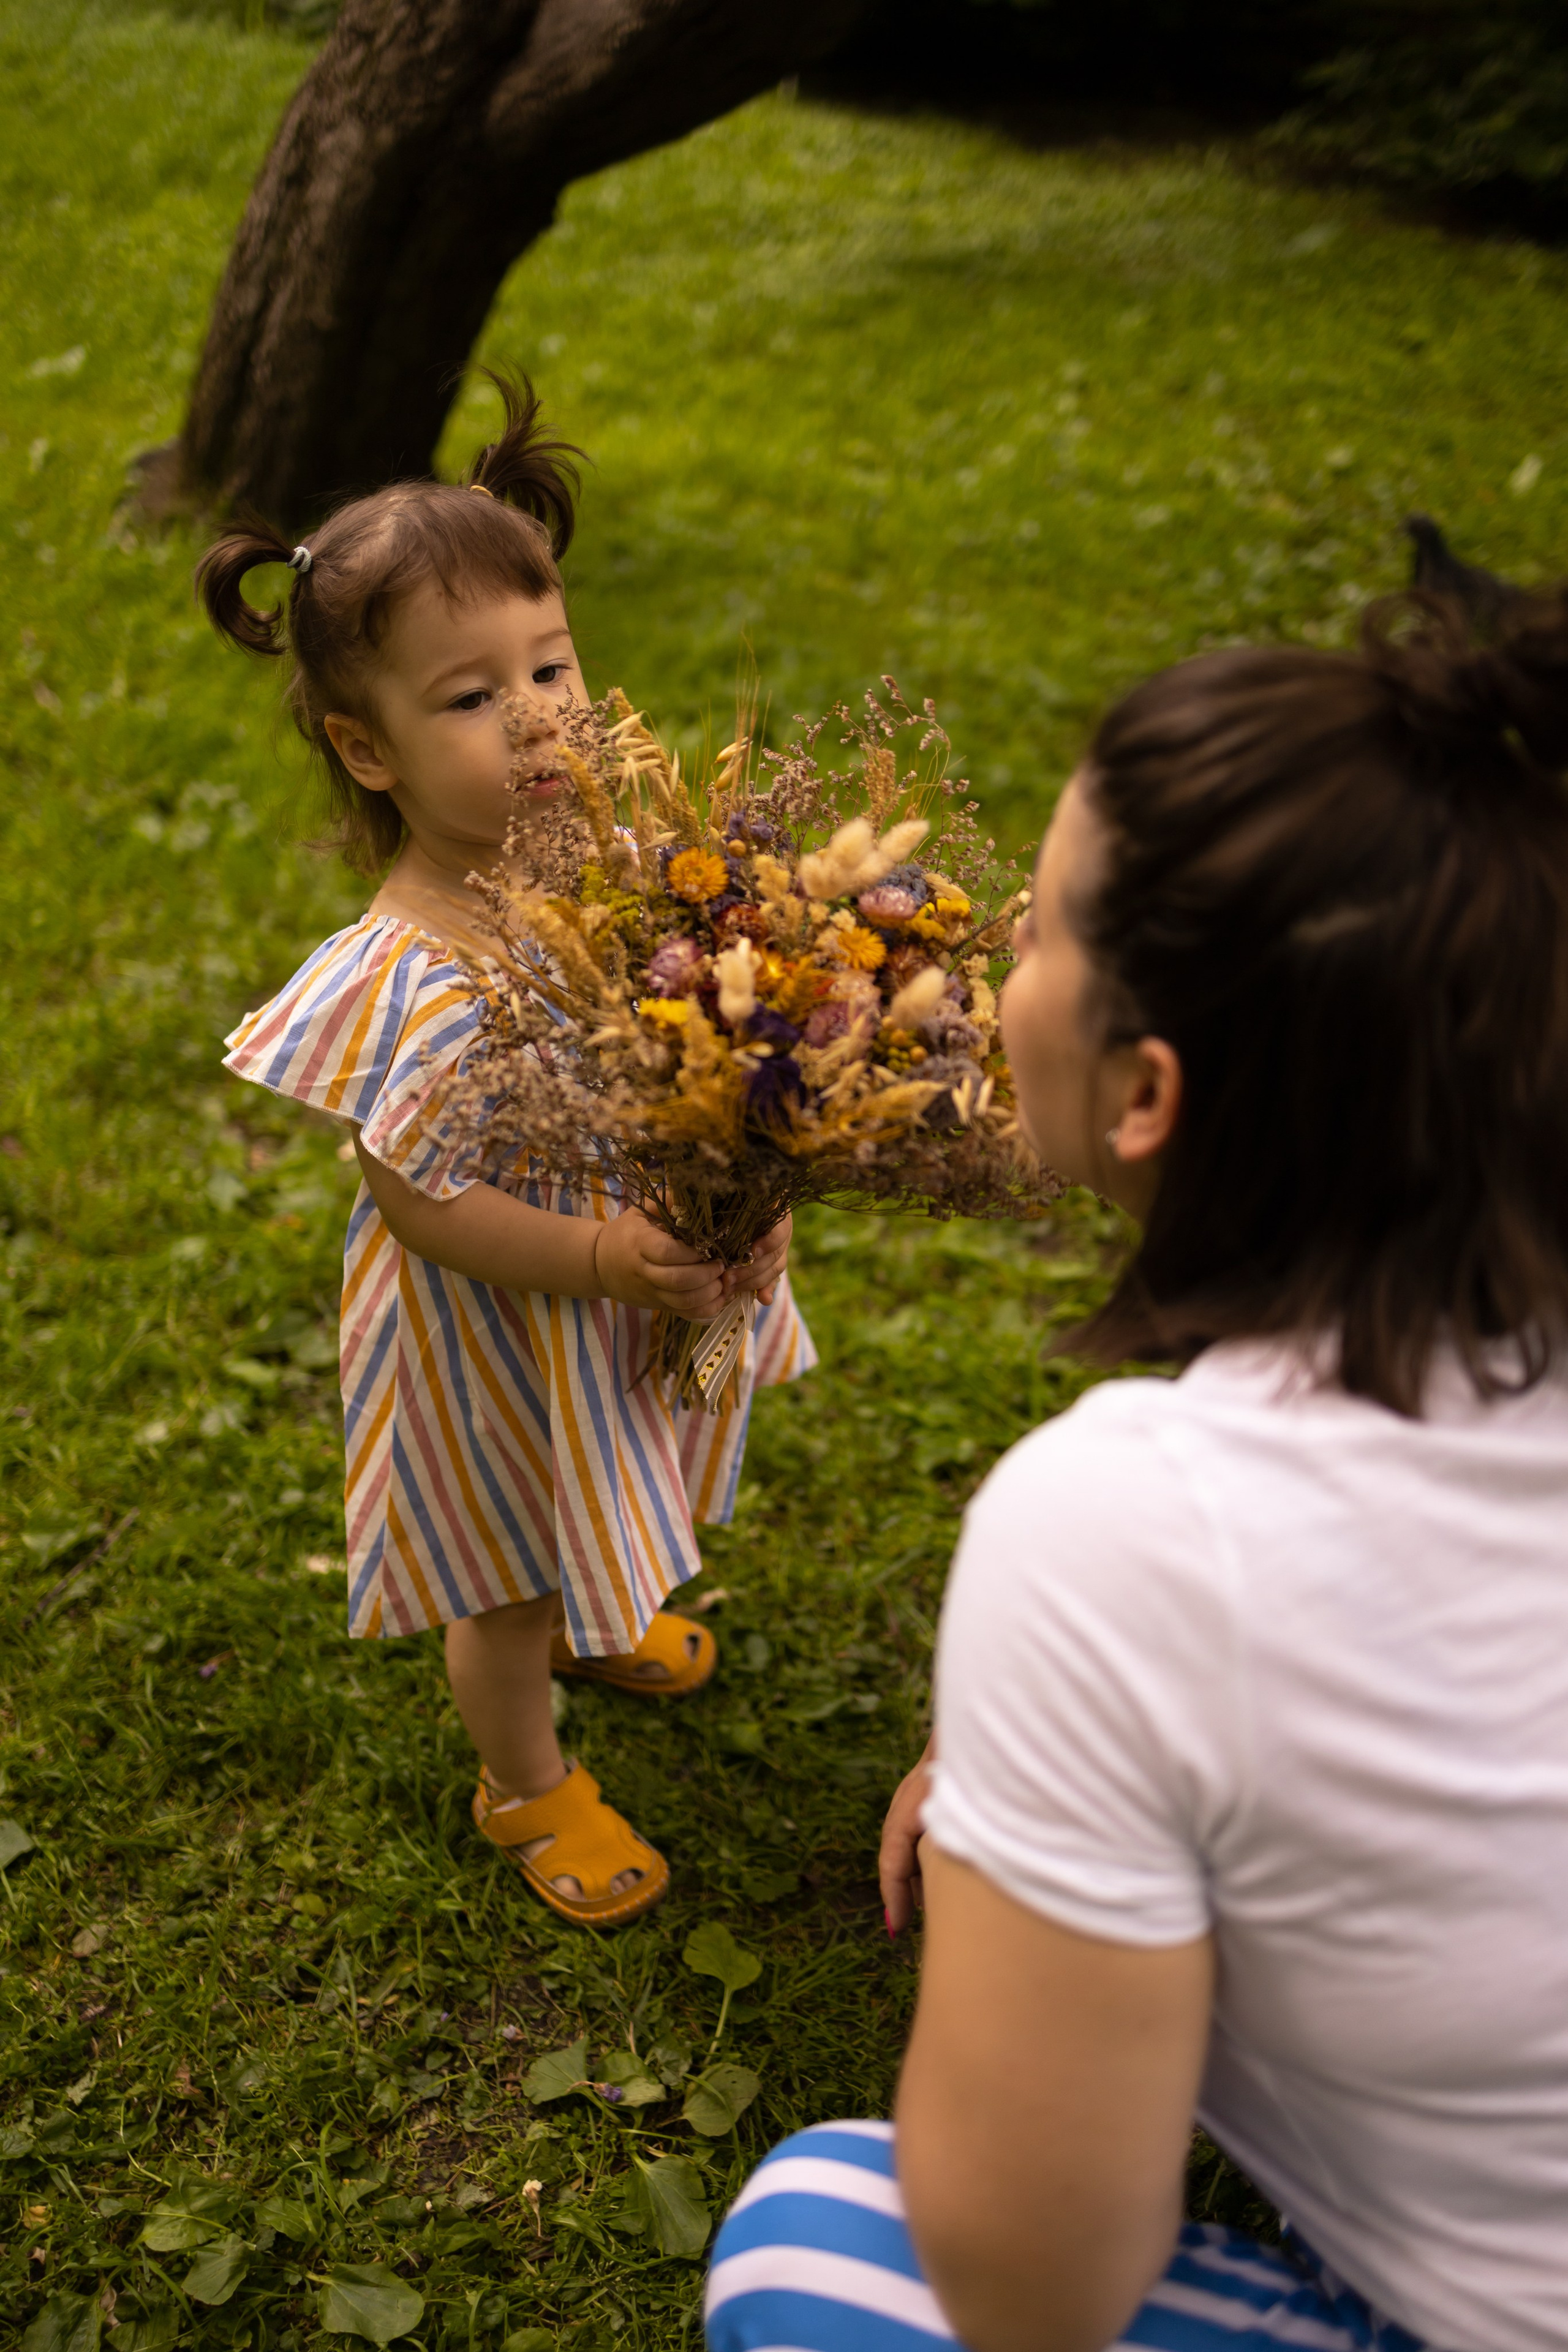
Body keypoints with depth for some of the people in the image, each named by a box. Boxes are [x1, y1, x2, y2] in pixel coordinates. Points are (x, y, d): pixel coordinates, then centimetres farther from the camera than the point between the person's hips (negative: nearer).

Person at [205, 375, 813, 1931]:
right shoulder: (400, 982, -31)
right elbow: (419, 1200, -25)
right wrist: (602, 1257, -32)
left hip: (651, 1267, 6)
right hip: (496, 1329, -6)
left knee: (594, 1510, 34)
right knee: (506, 1584, 19)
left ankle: (595, 1616, 67)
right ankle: (526, 1786, 47)